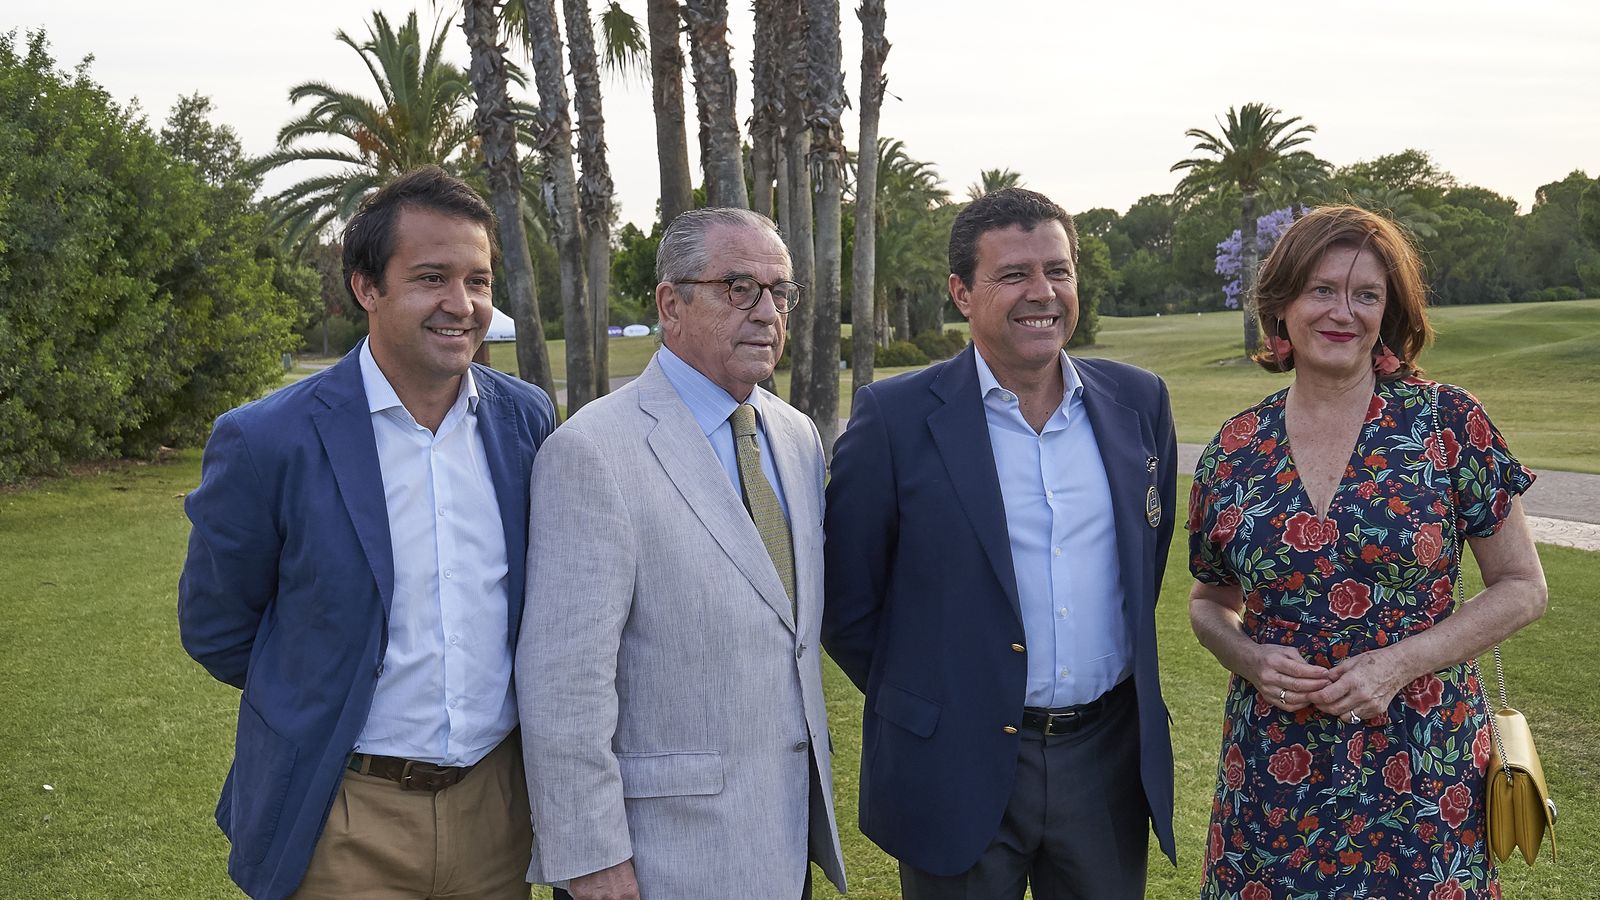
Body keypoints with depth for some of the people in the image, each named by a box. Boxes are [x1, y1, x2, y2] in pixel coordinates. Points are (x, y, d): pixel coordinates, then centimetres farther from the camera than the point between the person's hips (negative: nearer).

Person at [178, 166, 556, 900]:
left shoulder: (528, 418, -2)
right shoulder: (267, 442, -14)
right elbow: (215, 629, -1)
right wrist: (330, 708, 7)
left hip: (496, 803, 4)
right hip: (345, 830, -3)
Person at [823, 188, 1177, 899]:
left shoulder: (1138, 402, 3)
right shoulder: (895, 418, -10)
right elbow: (845, 606, -4)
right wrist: (925, 707, 2)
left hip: (1108, 761, 4)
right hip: (957, 774, -3)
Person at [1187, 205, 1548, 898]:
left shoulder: (1448, 422, -6)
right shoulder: (1236, 449, 0)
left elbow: (1522, 587, -1)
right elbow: (1211, 602, 12)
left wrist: (1401, 662, -14)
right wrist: (1251, 659, -9)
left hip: (1423, 767, -1)